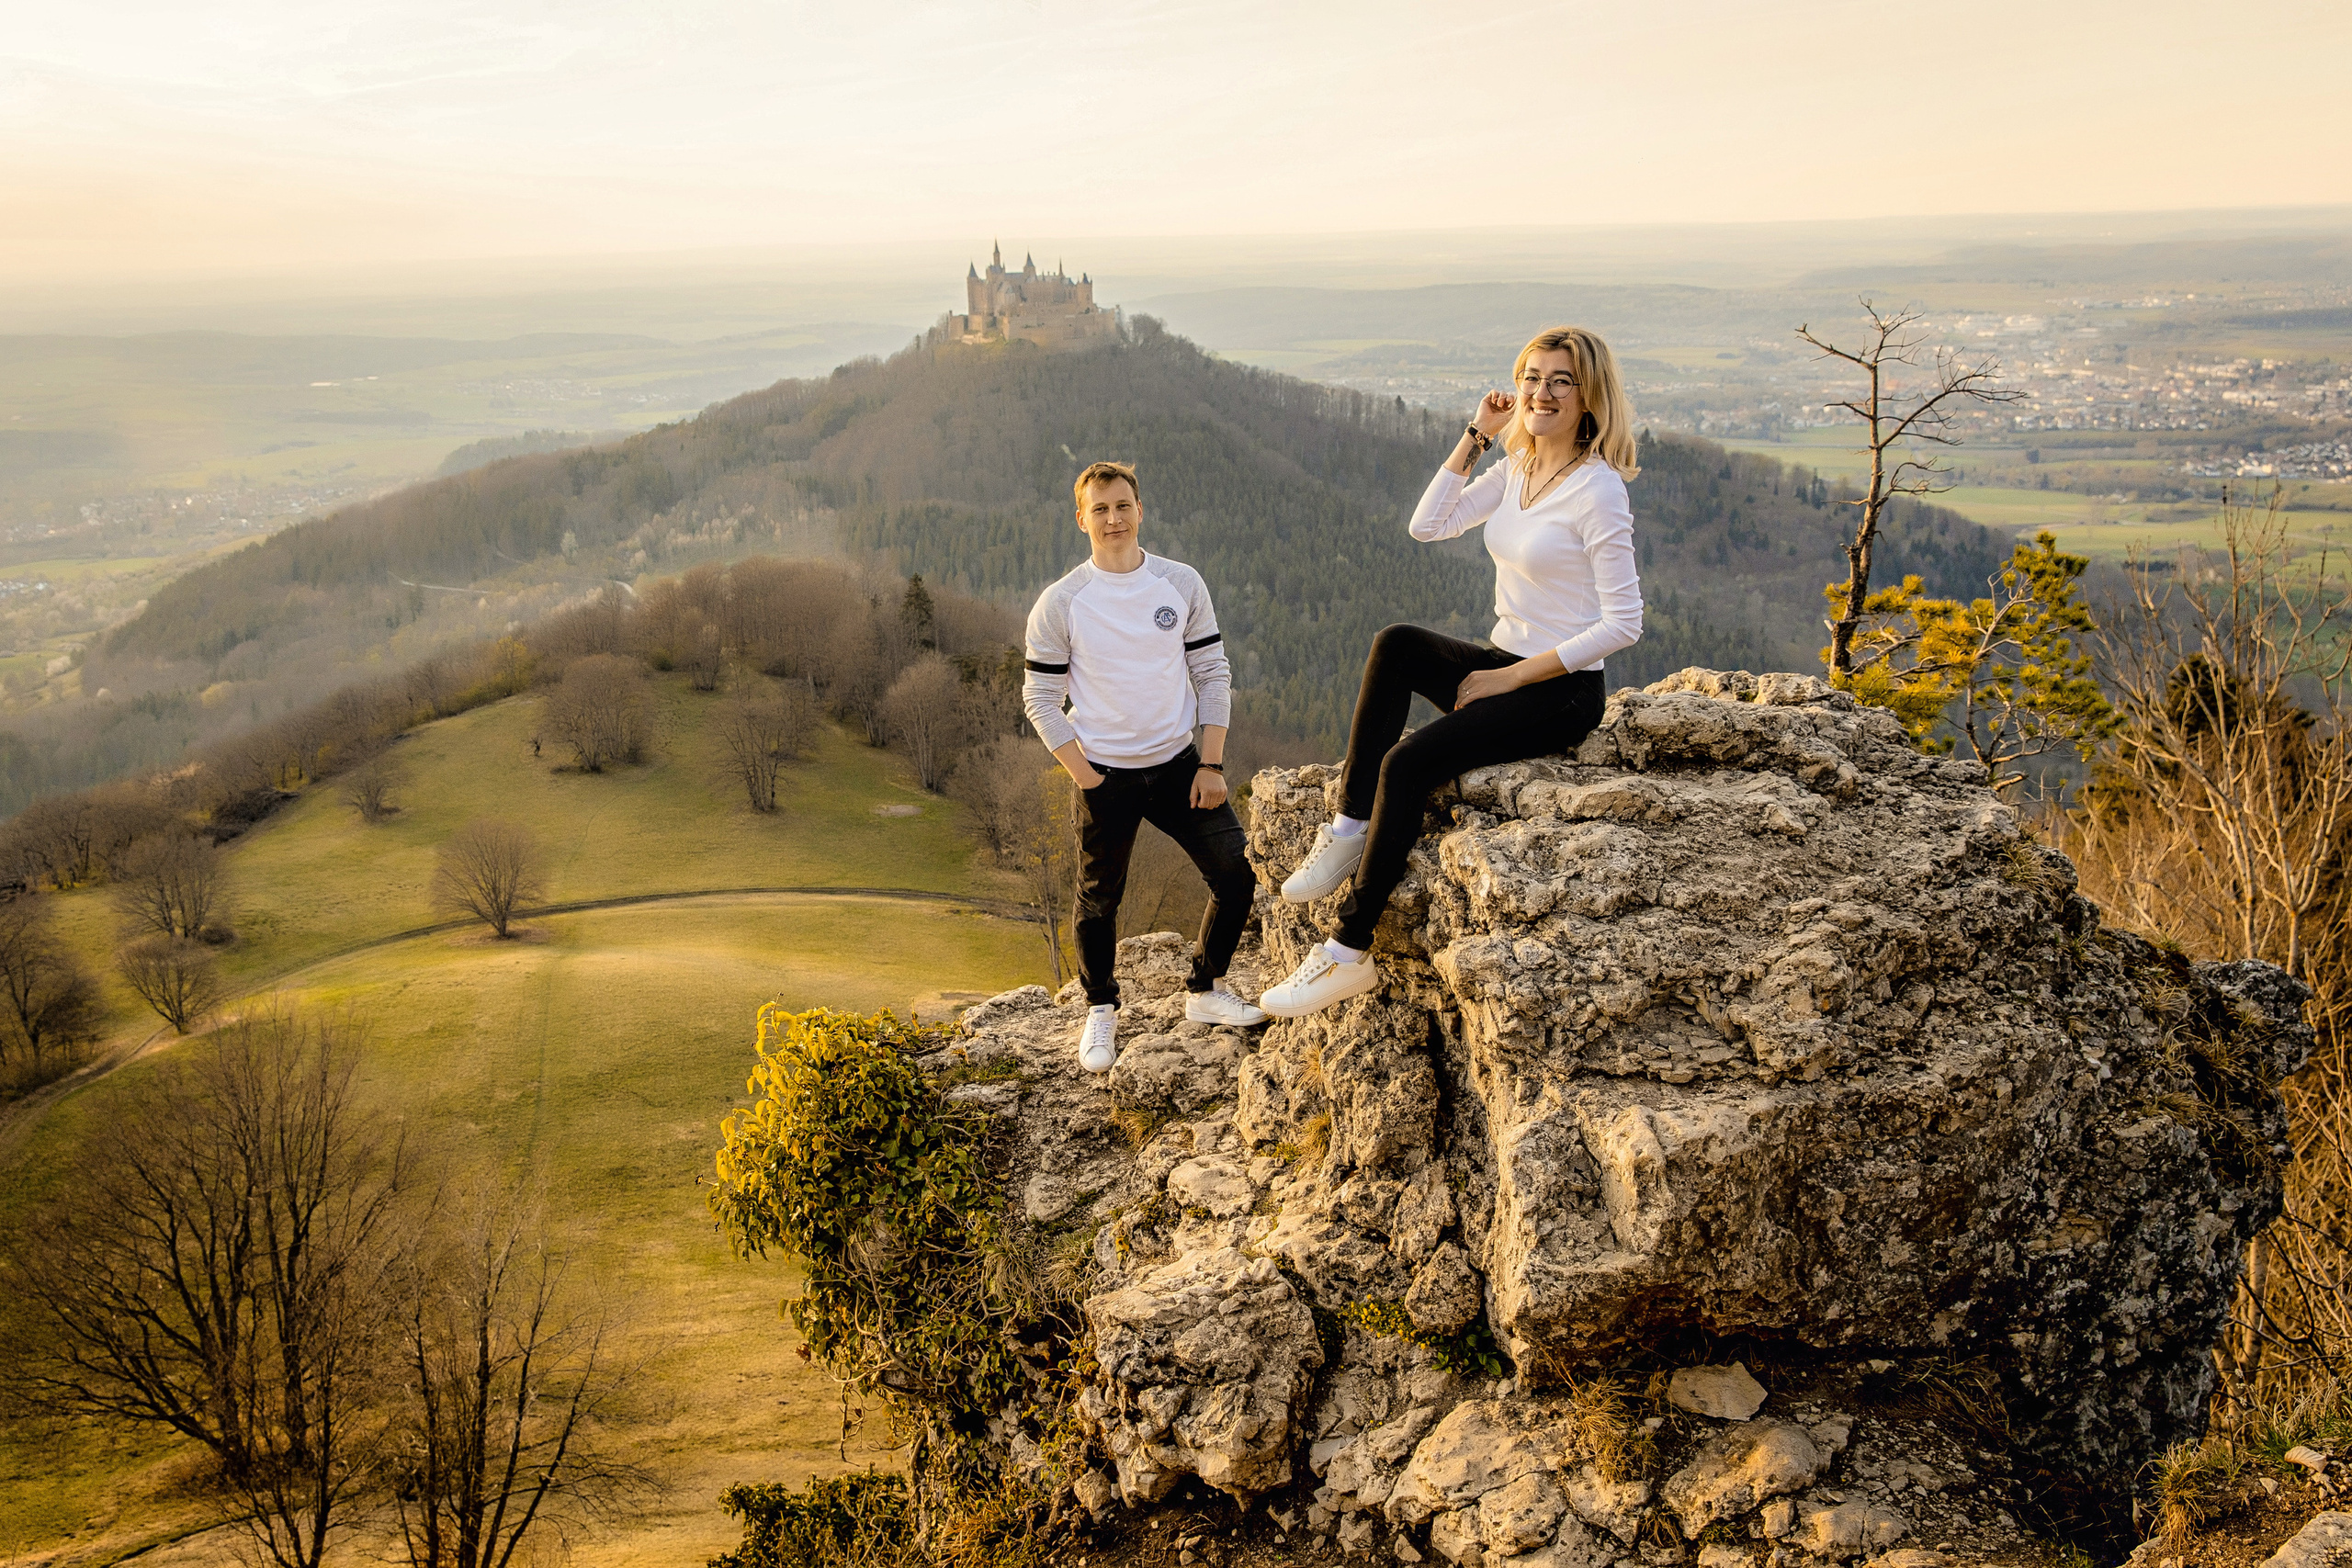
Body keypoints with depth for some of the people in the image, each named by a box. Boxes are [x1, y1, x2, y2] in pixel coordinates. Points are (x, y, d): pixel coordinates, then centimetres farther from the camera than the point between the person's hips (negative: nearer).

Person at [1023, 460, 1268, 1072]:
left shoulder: (1182, 584, -1)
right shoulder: (1060, 603, -8)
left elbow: (1213, 675, 3)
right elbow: (1041, 699, -3)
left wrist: (1212, 765, -4)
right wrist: (1086, 779, -10)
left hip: (1178, 764, 2)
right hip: (1105, 775, -2)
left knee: (1237, 873, -3)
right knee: (1099, 901, 9)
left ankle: (1206, 991, 19)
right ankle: (1101, 1011, 31)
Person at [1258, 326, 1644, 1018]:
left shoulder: (1596, 489, -15)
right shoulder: (1518, 469, 9)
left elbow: (1623, 623, -18)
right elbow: (1428, 524, 6)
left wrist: (1510, 677, -17)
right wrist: (1475, 437, 0)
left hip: (1563, 692, -7)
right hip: (1505, 668, 7)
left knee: (1409, 761, -25)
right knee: (1396, 645, -20)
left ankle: (1350, 952, -19)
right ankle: (1350, 827, -15)